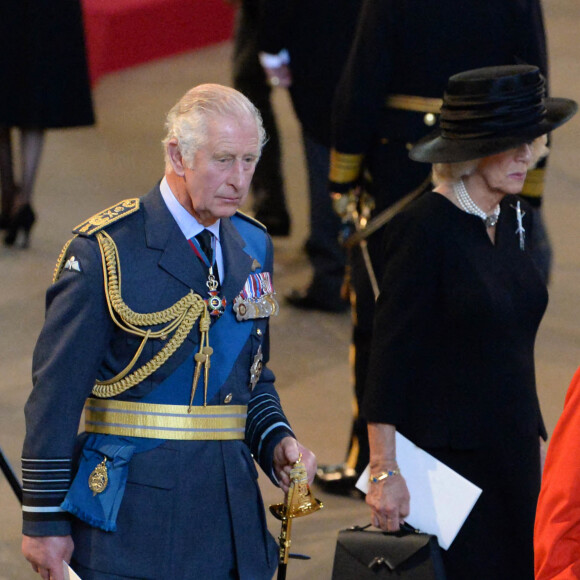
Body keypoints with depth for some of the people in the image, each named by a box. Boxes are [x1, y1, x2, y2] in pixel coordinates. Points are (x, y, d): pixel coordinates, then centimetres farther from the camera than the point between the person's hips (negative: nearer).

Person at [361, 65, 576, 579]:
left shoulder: (513, 217, 8)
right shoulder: (425, 228, -15)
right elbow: (390, 353, -15)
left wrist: (530, 437, 18)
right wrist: (384, 470, -18)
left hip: (514, 448, 7)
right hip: (448, 454, -7)